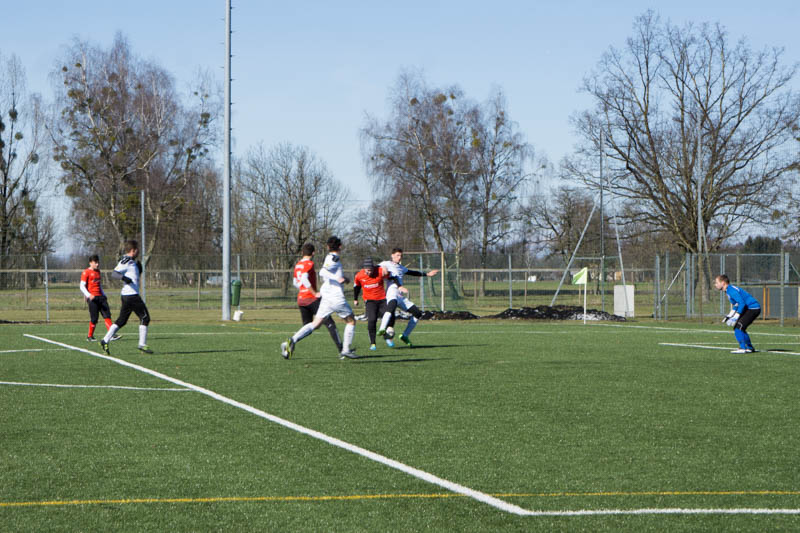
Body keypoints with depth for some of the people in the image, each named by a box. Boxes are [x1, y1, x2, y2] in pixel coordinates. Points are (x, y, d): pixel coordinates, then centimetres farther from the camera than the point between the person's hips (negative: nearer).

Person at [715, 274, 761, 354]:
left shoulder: (732, 290, -19)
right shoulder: (729, 290, 13)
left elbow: (742, 303, -25)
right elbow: (736, 304, 24)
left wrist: (735, 318, -23)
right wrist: (729, 316, 16)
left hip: (753, 308, -11)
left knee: (738, 327, -17)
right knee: (738, 328, 16)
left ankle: (744, 348, -15)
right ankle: (749, 347, 21)